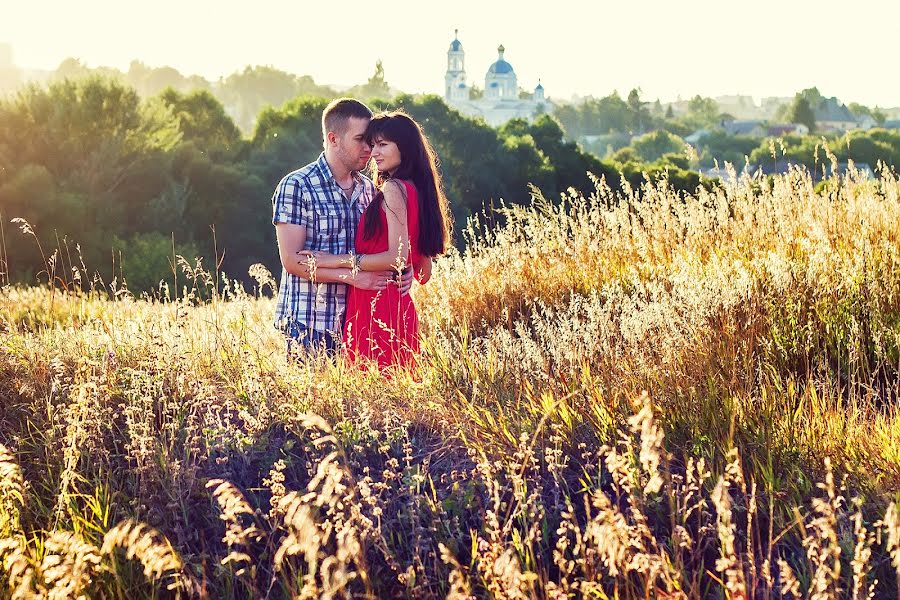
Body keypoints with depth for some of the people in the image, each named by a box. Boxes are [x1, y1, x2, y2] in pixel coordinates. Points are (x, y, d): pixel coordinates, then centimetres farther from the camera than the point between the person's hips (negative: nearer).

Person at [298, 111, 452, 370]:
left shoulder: (394, 188, -10)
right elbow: (423, 272, 18)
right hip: (402, 307, 10)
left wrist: (341, 260, -14)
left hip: (376, 308, -10)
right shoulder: (416, 190, 17)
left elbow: (398, 256, -18)